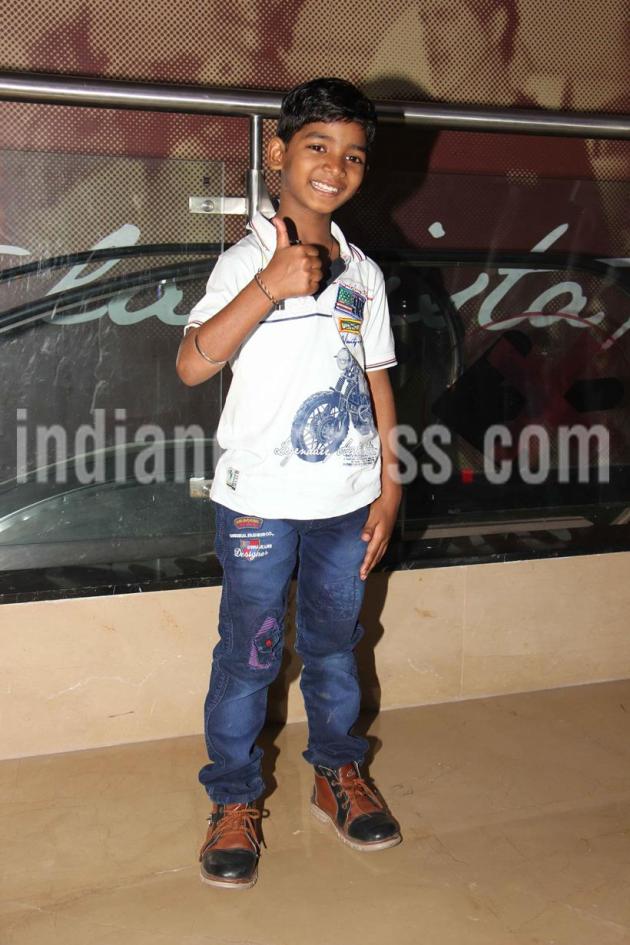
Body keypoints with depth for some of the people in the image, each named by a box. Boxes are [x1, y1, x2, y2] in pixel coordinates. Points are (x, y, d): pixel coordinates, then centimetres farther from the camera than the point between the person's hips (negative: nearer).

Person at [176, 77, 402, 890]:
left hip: (346, 499, 4)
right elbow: (192, 364, -21)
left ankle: (338, 773, 36)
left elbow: (377, 381, 12)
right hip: (261, 499, -4)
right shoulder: (247, 259, -6)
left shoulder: (362, 273, 9)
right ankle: (233, 800, 22)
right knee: (248, 654, 5)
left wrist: (389, 485, 8)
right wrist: (272, 286, -31)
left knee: (335, 643, 17)